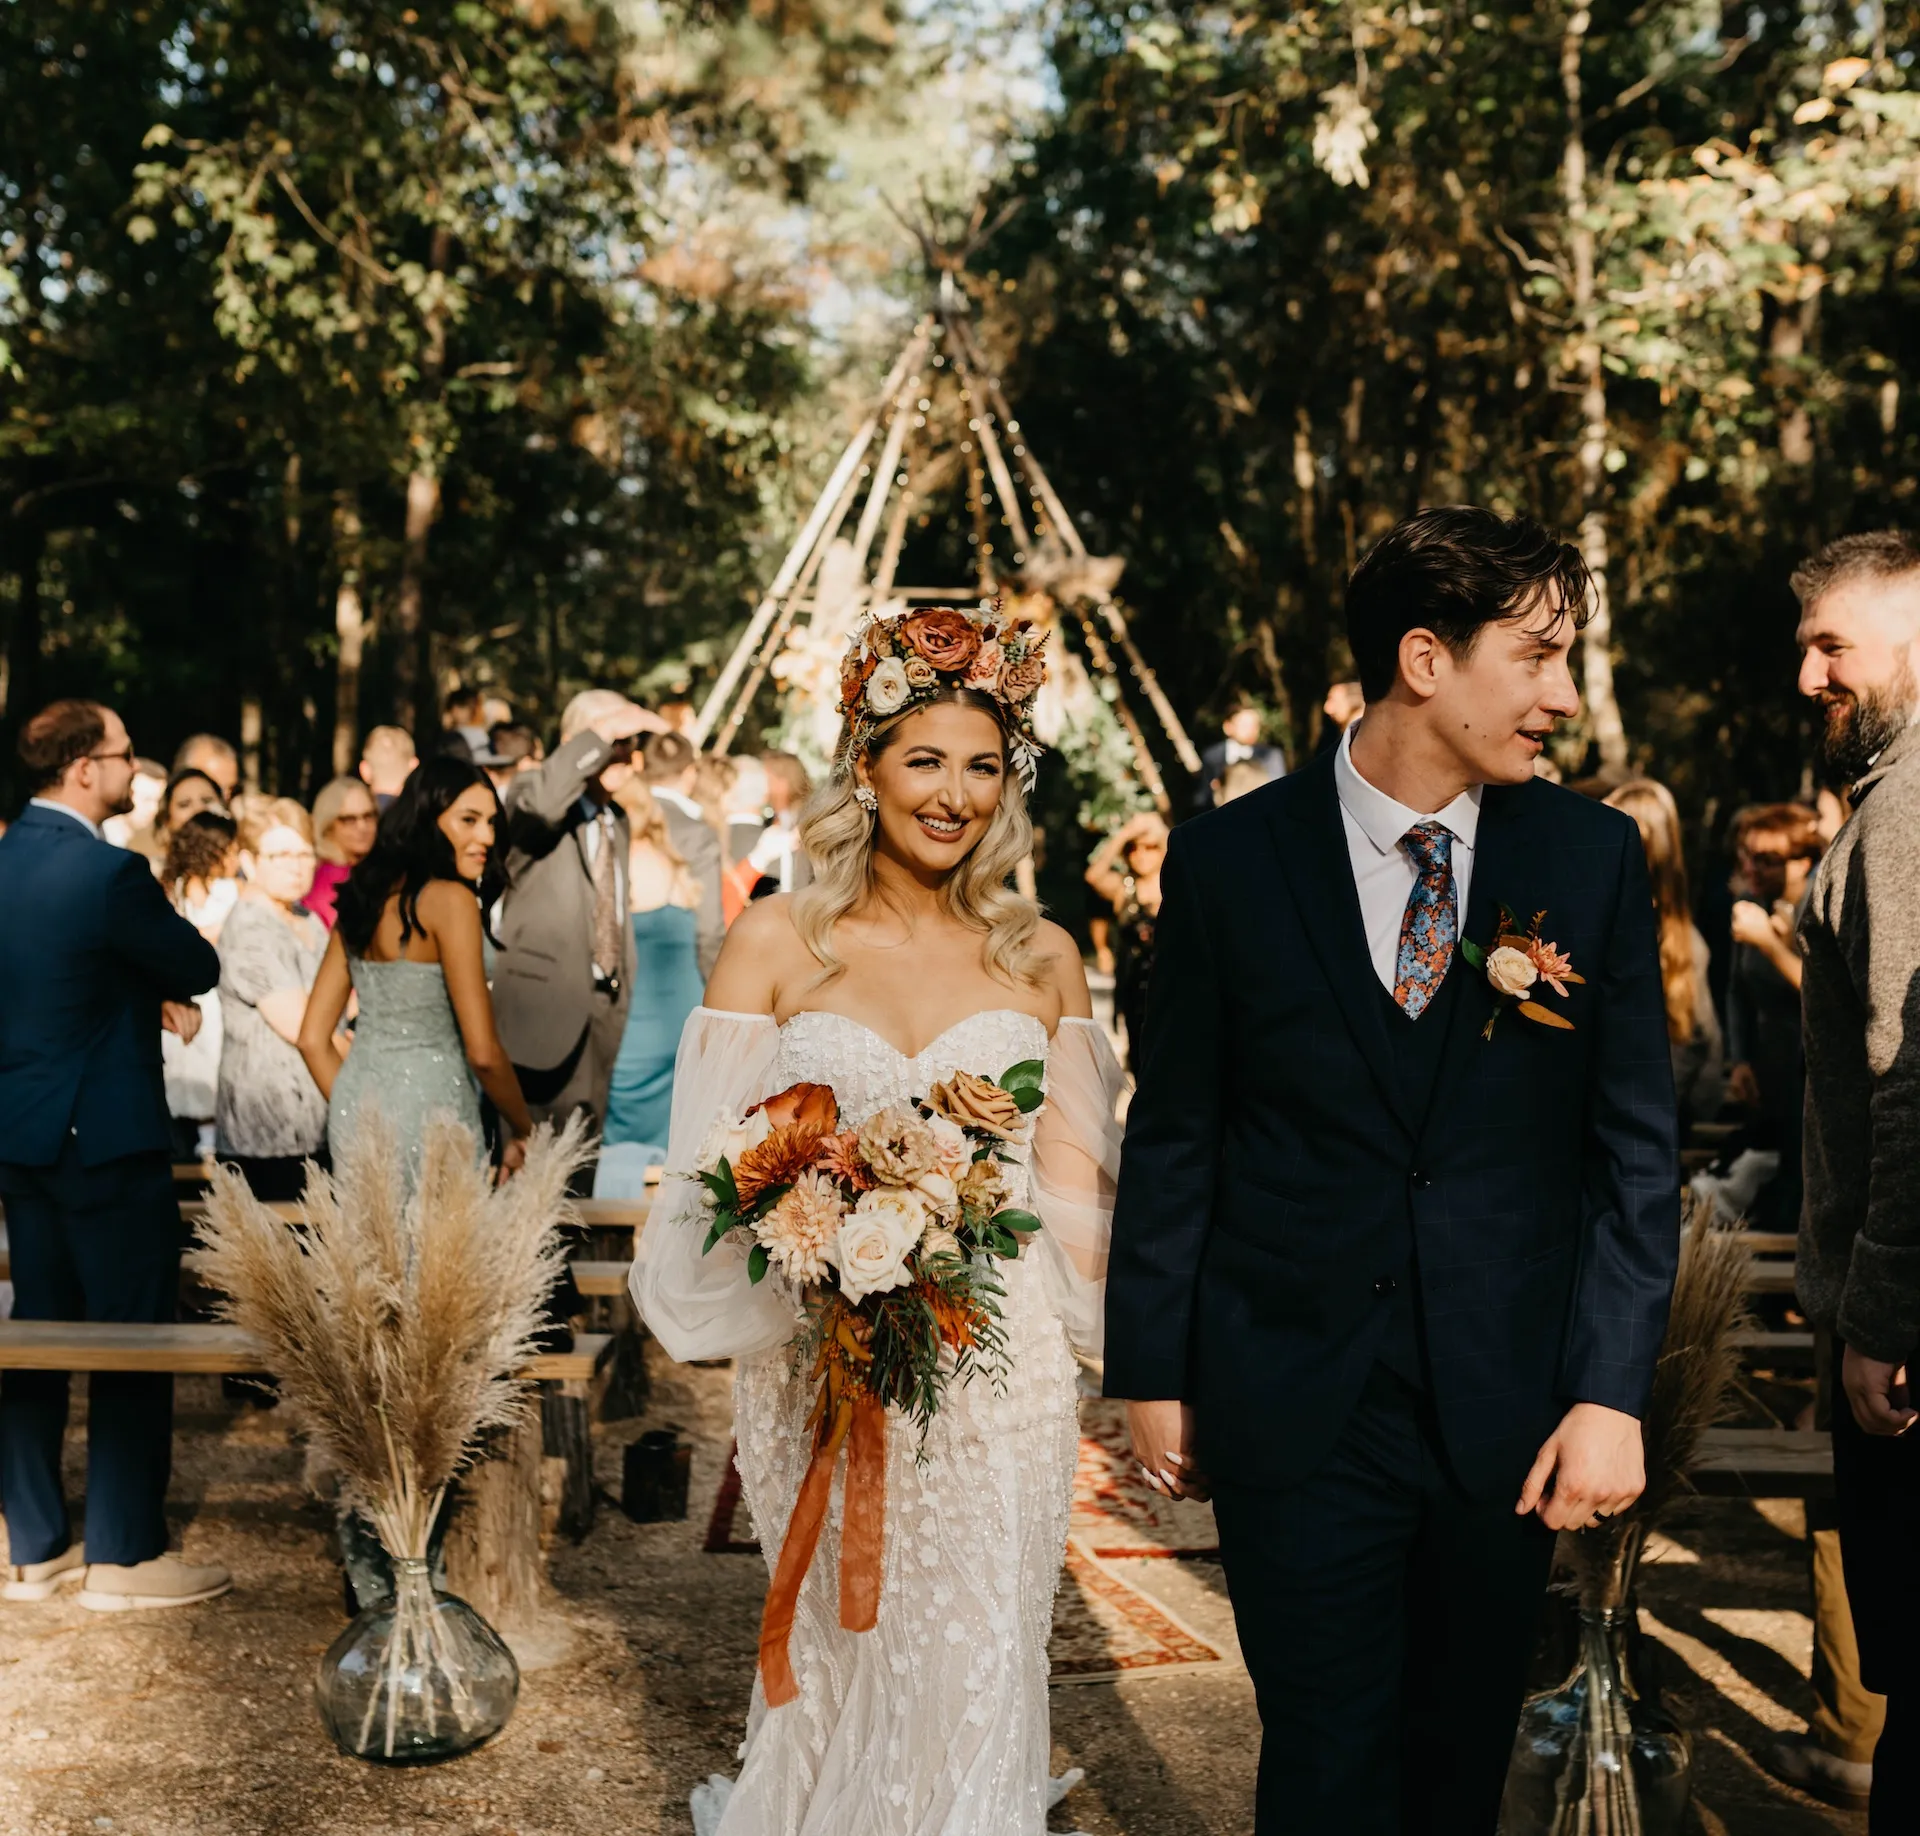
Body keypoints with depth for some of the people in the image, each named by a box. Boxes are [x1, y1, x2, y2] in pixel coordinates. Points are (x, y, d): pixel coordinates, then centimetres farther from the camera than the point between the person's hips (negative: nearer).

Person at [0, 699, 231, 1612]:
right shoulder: (110, 872, -19)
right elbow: (200, 971, -9)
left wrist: (147, 997, 12)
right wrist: (171, 983, 11)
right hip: (105, 1135, -8)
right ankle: (123, 1555, 7)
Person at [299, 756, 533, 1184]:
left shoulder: (362, 896, 9)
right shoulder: (450, 899, -12)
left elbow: (312, 1039, 11)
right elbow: (483, 1053, -14)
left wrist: (351, 1113, 16)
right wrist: (523, 1133, -1)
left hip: (356, 1108, 8)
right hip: (429, 1113, -7)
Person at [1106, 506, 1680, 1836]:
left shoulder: (1594, 856, 0)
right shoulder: (1233, 861, -4)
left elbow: (1638, 1146, 1)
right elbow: (1174, 1139, 1)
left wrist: (1612, 1392, -6)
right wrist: (1152, 1374, 3)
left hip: (1509, 1413, 2)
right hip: (1296, 1412, -2)